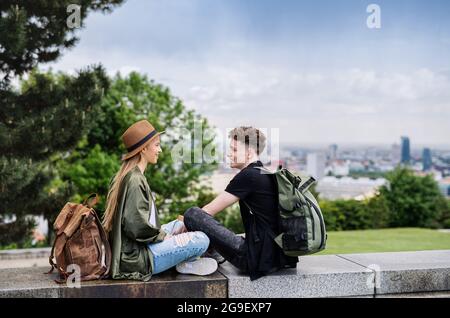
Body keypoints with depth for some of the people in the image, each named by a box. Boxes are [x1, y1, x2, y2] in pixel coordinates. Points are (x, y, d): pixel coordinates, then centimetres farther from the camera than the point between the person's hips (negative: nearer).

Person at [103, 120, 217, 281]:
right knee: (201, 239, -13)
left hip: (128, 249, 11)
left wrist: (162, 232, 10)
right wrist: (164, 235, -10)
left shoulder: (123, 175, 11)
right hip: (136, 258, -11)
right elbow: (137, 227, -25)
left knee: (180, 224, 24)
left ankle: (189, 258, 10)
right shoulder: (134, 180, -20)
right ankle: (187, 265, 14)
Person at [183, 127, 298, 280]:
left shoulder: (249, 176, -12)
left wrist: (182, 227, 8)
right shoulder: (267, 173, 15)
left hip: (259, 259, -10)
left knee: (192, 214, -13)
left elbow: (210, 210, -7)